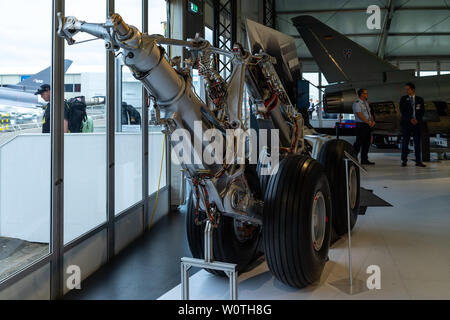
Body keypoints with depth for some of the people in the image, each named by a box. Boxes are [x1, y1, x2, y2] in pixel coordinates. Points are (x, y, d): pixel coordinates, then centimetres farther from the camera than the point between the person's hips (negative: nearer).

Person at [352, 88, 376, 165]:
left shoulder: (366, 103, 18)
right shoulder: (357, 103, -10)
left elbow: (369, 114, 18)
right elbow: (360, 115, -18)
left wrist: (372, 121, -1)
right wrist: (369, 122, -17)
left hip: (368, 125, 9)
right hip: (361, 125, -9)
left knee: (367, 143, 8)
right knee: (359, 143, -8)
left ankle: (364, 160, 14)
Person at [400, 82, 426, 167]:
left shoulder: (420, 99, 8)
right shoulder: (403, 99, 4)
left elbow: (422, 111, 6)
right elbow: (402, 111, -4)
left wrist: (417, 119, -10)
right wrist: (410, 119, -14)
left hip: (417, 123, 1)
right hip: (406, 123, -1)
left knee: (417, 142, 0)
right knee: (405, 142, -1)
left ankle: (418, 161, 3)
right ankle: (404, 161, 4)